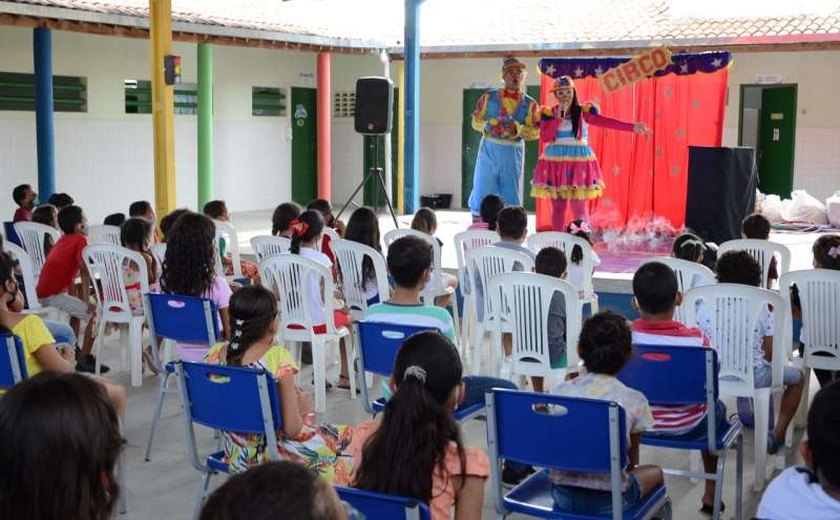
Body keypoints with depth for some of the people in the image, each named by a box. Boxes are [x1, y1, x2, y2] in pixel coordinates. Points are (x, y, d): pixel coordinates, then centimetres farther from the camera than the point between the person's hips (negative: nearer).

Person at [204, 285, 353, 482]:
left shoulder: (214, 354, -6)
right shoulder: (278, 358, -22)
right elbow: (292, 429, -22)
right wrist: (302, 409, 1)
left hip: (236, 457, 7)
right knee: (346, 435, 16)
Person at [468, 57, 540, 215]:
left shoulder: (529, 104, 3)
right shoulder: (489, 97, 3)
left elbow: (535, 132, -1)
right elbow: (476, 121, 7)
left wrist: (518, 129, -18)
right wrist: (489, 125, -14)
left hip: (513, 152, 0)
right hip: (489, 149, 0)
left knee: (511, 194, 4)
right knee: (483, 189, 1)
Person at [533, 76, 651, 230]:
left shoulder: (584, 111, -1)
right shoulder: (548, 113, 2)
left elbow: (606, 121, -12)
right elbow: (544, 137, -9)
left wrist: (633, 127, -24)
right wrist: (558, 117, -15)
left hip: (579, 161, -1)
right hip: (556, 162, 1)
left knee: (580, 208, -6)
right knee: (558, 207, 6)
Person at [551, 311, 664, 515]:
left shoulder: (560, 392, -4)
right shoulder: (633, 400, -10)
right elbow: (632, 458, 6)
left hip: (562, 494, 3)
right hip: (608, 499, -2)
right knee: (655, 472, 28)